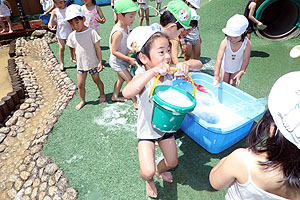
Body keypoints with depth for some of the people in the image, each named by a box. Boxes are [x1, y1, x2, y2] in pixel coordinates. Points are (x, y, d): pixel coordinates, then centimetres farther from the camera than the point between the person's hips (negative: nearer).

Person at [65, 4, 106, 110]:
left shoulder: (91, 32, -14)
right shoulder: (72, 36, -2)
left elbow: (97, 48, -11)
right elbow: (75, 50, 9)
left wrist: (100, 62, -11)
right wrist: (77, 61, 11)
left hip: (93, 63, -3)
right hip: (81, 65, 4)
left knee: (97, 80, 15)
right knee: (80, 84, 9)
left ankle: (102, 94, 39)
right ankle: (82, 101, 29)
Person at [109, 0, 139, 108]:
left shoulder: (126, 26, -5)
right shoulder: (118, 32, -32)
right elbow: (114, 51, -29)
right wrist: (129, 59, -30)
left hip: (123, 60, 9)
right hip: (117, 62, -9)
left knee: (121, 79, 23)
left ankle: (115, 96, 44)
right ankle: (136, 102, 11)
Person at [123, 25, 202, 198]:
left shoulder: (169, 71, -14)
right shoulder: (143, 75, -28)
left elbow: (198, 65, -10)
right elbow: (127, 93, -49)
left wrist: (186, 65, -32)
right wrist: (153, 71, -55)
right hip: (147, 130, -5)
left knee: (172, 162, 21)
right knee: (147, 172, -9)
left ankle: (159, 170, 58)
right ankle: (149, 180, 31)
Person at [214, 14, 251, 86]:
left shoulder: (247, 43, -30)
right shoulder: (225, 42, -33)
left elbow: (246, 60, -20)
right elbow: (219, 59, -36)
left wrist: (240, 73, -23)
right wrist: (216, 76, -40)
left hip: (237, 69, 0)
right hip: (226, 67, 0)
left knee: (232, 85, 3)